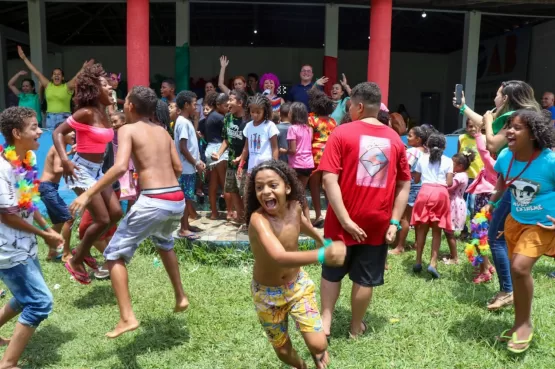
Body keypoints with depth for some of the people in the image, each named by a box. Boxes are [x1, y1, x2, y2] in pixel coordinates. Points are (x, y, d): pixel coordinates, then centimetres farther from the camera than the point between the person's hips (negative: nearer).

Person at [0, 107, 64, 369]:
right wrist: (44, 235, -13)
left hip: (24, 246, 9)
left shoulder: (27, 160, 2)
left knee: (27, 296, 22)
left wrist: (47, 229, 6)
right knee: (40, 302, -5)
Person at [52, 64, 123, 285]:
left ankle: (84, 251, 24)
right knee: (103, 220, -9)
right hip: (81, 170, -9)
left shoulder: (104, 113, 8)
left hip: (98, 170, 9)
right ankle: (75, 261, 12)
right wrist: (65, 161, -26)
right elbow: (58, 132, -17)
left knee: (116, 213, 7)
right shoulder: (86, 113, -16)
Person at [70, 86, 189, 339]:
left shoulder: (128, 129, 0)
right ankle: (180, 297, 39)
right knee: (164, 242, 36)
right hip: (178, 200, 7)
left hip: (153, 202, -7)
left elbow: (120, 167, -16)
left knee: (114, 255, 8)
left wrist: (88, 194, -12)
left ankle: (127, 318, -1)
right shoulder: (163, 132, 17)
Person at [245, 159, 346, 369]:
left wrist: (320, 239, 29)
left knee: (318, 344, -5)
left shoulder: (294, 206, -16)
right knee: (282, 350, 14)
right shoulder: (258, 219, -34)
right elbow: (279, 257, -51)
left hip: (298, 284, 3)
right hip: (267, 293, -3)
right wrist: (323, 255, -66)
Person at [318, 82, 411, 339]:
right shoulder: (395, 139, 3)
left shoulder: (342, 133, -8)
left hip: (344, 221, -2)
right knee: (365, 278, 15)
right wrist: (394, 221, 2)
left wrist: (345, 219, -16)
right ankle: (356, 326, 29)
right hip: (378, 223, 2)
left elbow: (329, 179, -16)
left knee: (332, 272, 18)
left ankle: (325, 320, 20)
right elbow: (404, 185, 3)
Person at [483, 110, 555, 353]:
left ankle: (525, 324, 4)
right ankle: (520, 324, 34)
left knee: (519, 268, -20)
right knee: (517, 271, 14)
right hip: (515, 221, 6)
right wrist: (492, 202, 9)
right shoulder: (505, 157, -10)